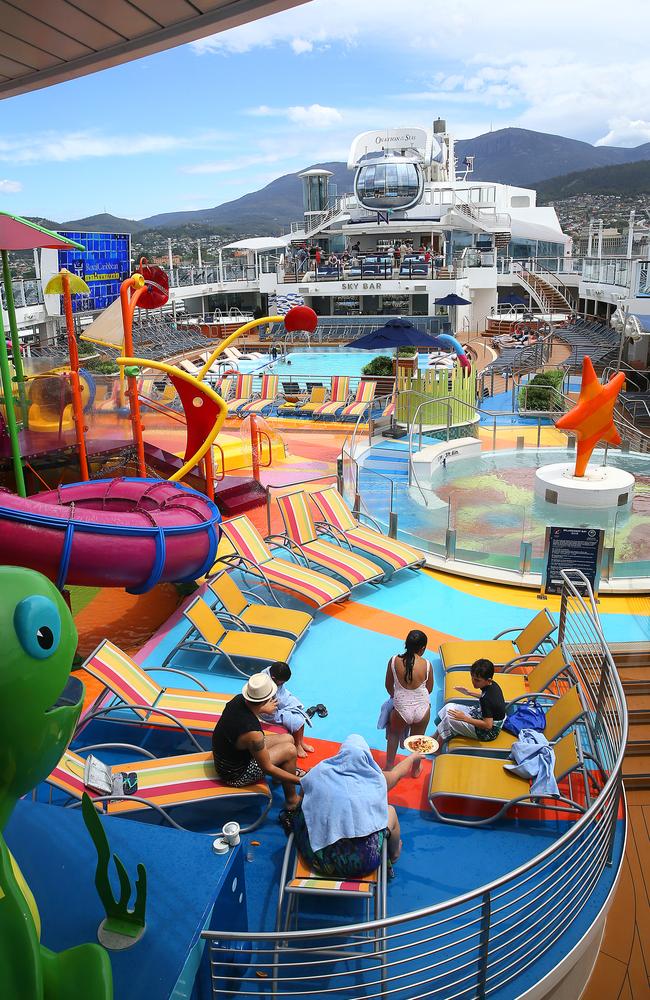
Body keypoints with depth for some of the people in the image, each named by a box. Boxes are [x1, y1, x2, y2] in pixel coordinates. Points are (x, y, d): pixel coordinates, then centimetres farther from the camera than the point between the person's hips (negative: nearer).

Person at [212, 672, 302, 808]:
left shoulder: (238, 699, -15)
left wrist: (263, 709, 33)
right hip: (236, 775, -8)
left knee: (288, 739, 9)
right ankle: (292, 800, 11)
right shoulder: (252, 732, -37)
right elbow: (267, 769, -24)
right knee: (289, 750, -7)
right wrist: (300, 781, -17)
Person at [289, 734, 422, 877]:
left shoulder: (318, 773, -3)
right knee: (390, 811, 21)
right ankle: (393, 855, 46)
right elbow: (397, 773, 19)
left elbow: (300, 802, 19)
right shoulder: (376, 779, -4)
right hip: (359, 864, -1)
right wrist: (414, 757, 41)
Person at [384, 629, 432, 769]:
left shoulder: (394, 661, -13)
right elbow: (429, 689, 1)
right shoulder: (426, 665, -14)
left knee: (394, 736, 31)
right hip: (422, 709, 0)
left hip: (401, 709, 0)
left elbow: (388, 686, 1)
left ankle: (389, 767, 43)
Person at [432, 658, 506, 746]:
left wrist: (464, 718, -28)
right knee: (449, 707, 6)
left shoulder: (488, 699, -34)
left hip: (488, 732, -10)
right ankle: (435, 736, 17)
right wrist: (470, 693, 15)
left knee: (449, 718, -12)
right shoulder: (492, 685, -7)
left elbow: (488, 725, -32)